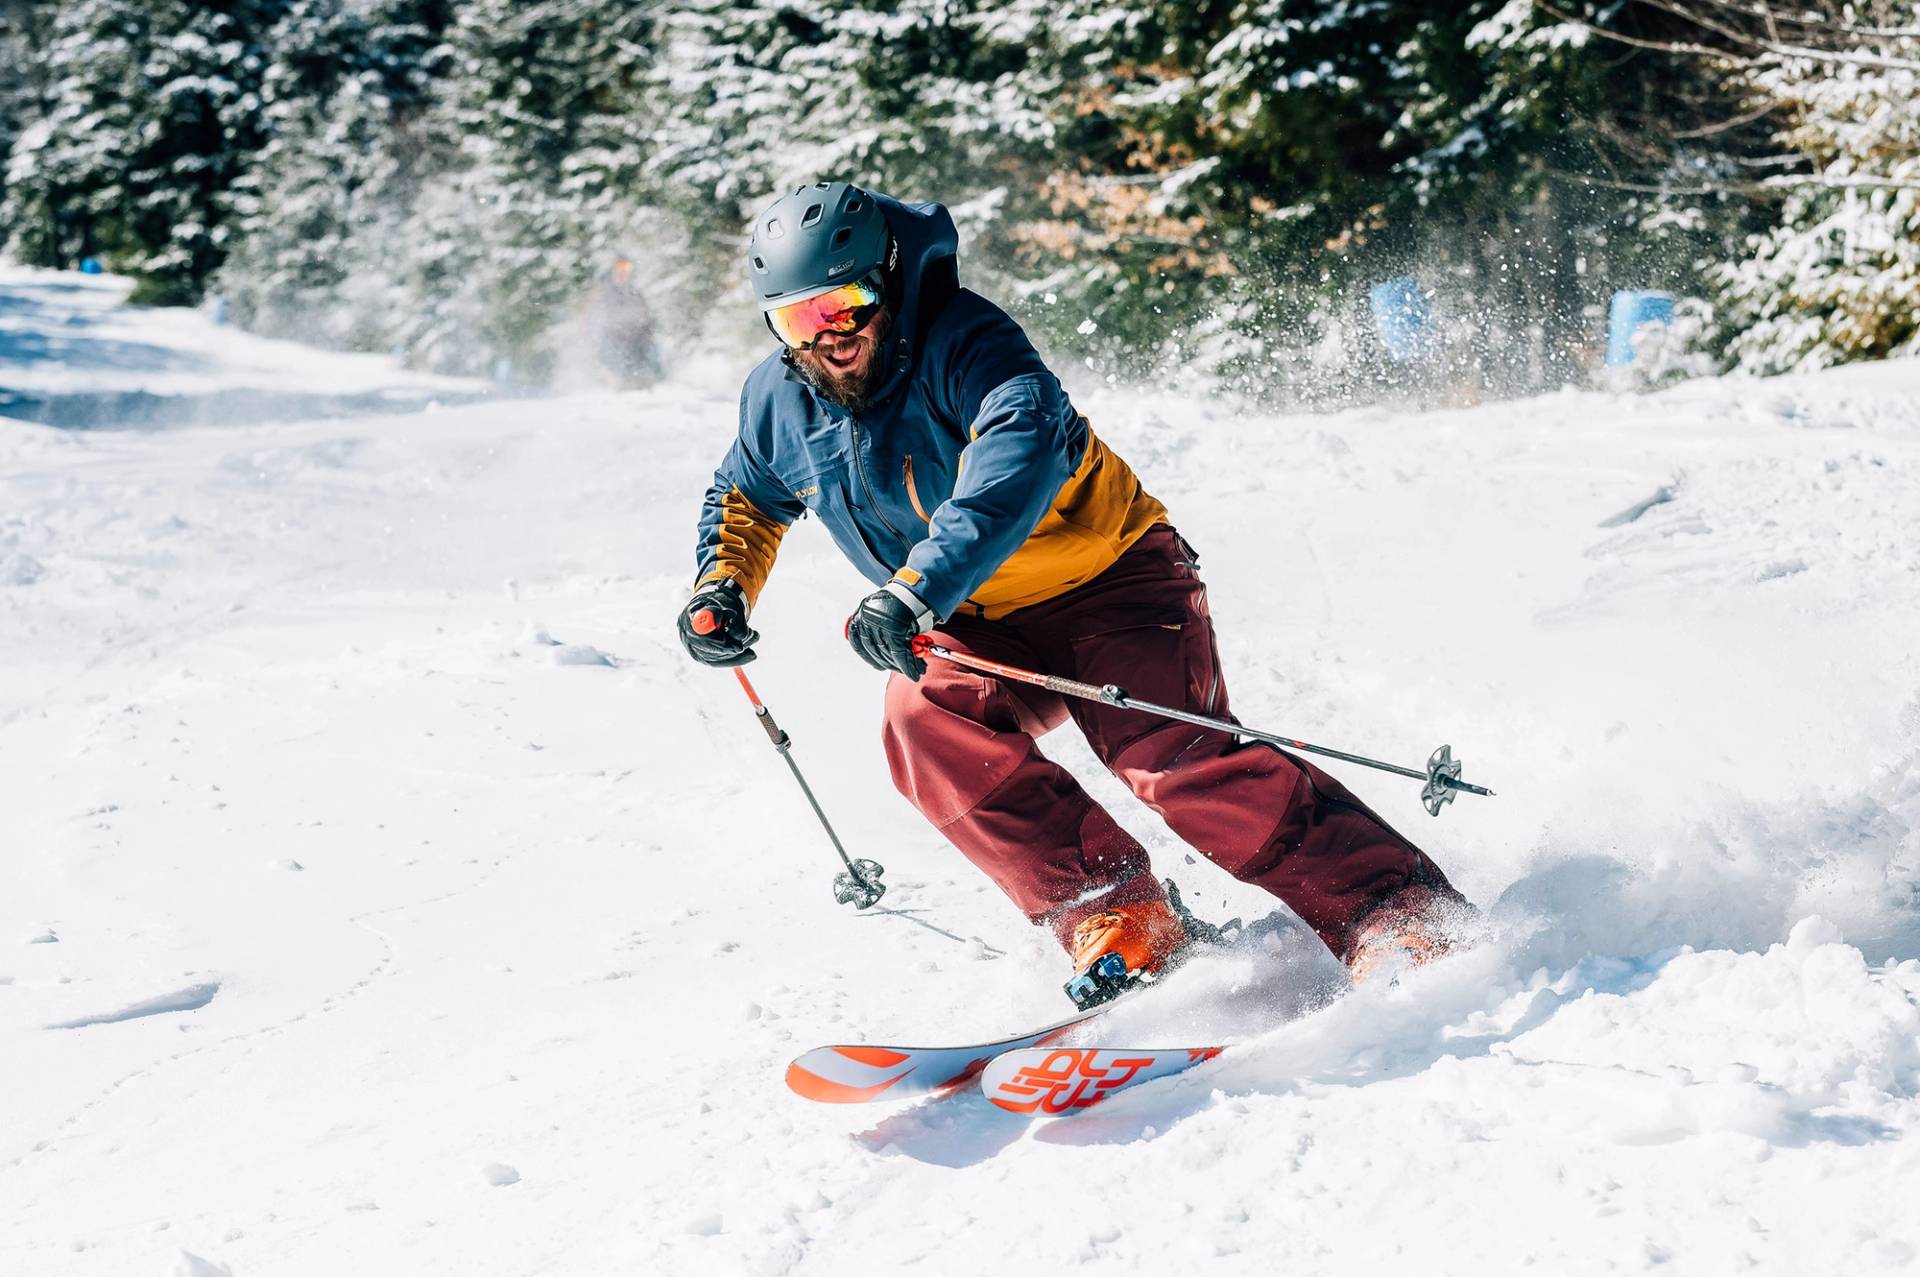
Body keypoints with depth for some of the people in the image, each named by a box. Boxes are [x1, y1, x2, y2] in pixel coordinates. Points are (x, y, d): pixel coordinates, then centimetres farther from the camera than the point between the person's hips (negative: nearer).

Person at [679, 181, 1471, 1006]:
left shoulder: (962, 345, -24)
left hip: (1107, 580, -6)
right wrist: (723, 583, -1)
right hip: (976, 630, 6)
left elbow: (1024, 451, -43)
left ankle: (1396, 913, -25)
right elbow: (745, 497, 20)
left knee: (1170, 758, -26)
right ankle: (1110, 913, -22)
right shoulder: (779, 399, -2)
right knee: (927, 722, -26)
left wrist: (919, 589, -53)